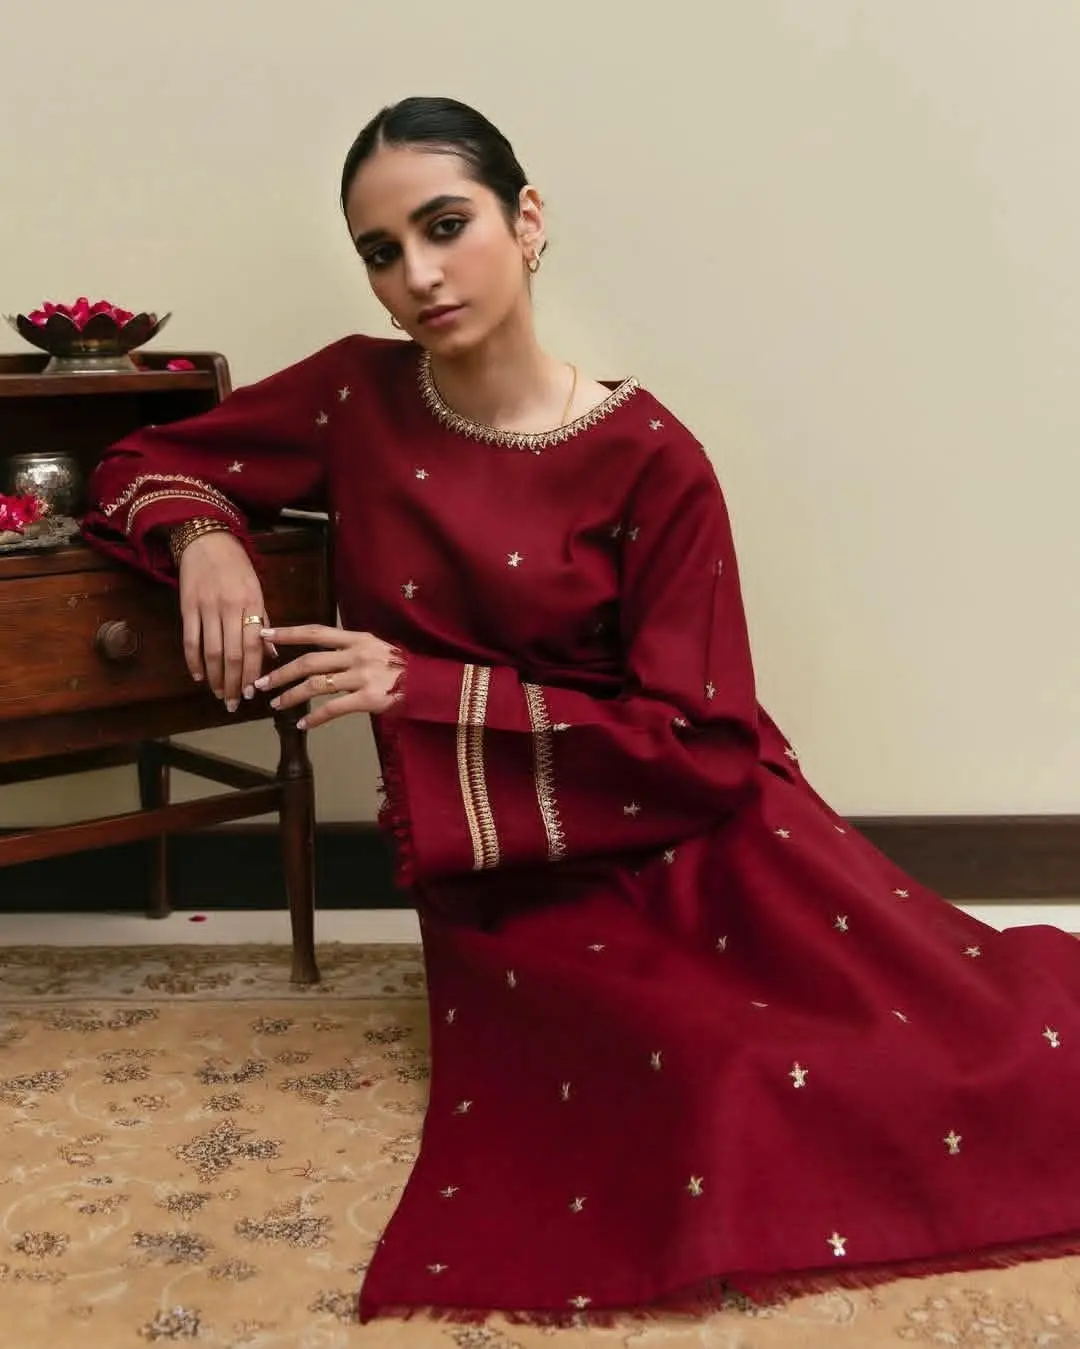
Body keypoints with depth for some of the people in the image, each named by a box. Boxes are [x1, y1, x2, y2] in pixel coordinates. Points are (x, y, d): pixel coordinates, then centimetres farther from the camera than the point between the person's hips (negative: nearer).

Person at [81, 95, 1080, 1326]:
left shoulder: (650, 461, -7)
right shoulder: (358, 398, 2)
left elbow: (700, 745, -10)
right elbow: (139, 468, 15)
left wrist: (427, 691, -15)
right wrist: (204, 536, -10)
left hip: (696, 838, 0)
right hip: (508, 880, 1)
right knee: (715, 1082, -30)